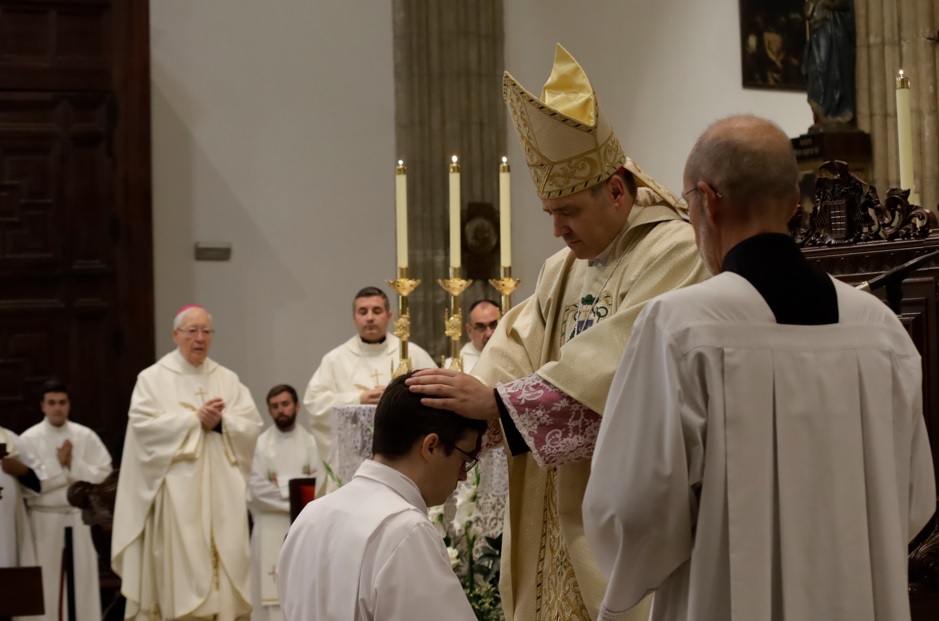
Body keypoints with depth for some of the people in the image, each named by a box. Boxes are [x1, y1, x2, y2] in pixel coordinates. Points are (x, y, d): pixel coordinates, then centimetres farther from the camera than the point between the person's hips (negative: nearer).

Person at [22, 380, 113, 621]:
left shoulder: (86, 436, 4)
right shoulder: (29, 438, -2)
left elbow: (103, 474, -1)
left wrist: (73, 464, -11)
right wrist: (59, 465, -12)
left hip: (80, 517, 2)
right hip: (45, 519, -2)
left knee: (83, 579, 4)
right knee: (48, 582, 0)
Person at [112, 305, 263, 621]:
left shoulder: (228, 379, 14)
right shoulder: (153, 378, 4)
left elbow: (252, 425, 6)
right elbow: (144, 425, -10)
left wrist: (221, 422, -13)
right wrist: (196, 419, -11)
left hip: (222, 488, 3)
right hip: (177, 488, -3)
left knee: (226, 557, -2)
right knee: (181, 562, -10)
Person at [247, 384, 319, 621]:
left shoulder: (310, 442, 7)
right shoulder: (260, 444, 2)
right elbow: (257, 489, -7)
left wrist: (281, 483, -9)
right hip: (270, 530, -1)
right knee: (270, 593, -3)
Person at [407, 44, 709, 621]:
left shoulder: (675, 254, -13)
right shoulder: (565, 269, 16)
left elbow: (612, 368, -23)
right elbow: (518, 348, 7)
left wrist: (495, 399, -24)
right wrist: (466, 398, -12)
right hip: (562, 518, 8)